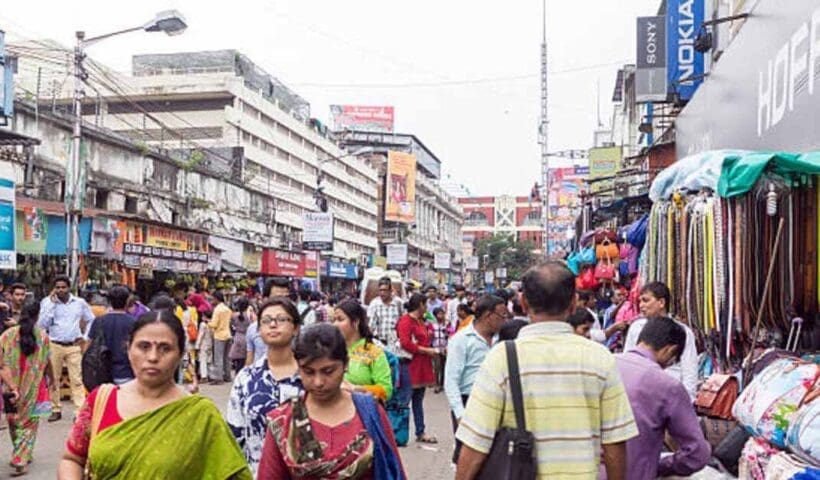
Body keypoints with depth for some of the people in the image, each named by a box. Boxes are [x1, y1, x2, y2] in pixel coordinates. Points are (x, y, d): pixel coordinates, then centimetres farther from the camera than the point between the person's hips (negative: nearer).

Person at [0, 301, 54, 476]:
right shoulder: (42, 336, -10)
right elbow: (46, 363, -4)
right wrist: (52, 378, 13)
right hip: (33, 389, -2)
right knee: (29, 424, 8)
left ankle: (20, 456, 35)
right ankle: (20, 462, 2)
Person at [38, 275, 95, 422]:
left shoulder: (80, 303, 4)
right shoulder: (47, 302, 1)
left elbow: (91, 320, 15)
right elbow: (42, 325, -10)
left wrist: (85, 337, 4)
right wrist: (51, 303, -11)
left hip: (74, 346, 0)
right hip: (54, 346, 0)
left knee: (77, 379, -5)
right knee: (52, 379, 5)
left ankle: (80, 410, -6)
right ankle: (56, 410, 17)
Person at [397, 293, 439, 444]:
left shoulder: (420, 321, 17)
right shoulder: (406, 320, -12)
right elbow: (405, 343, -22)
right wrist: (426, 350, -18)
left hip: (421, 366, 9)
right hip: (410, 365, -9)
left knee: (418, 400, 13)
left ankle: (420, 433, 18)